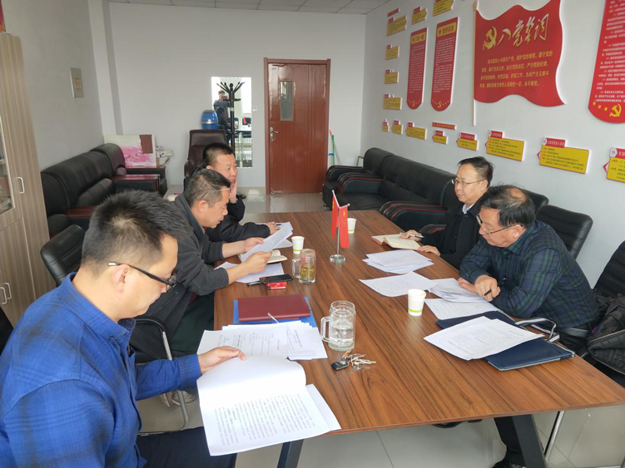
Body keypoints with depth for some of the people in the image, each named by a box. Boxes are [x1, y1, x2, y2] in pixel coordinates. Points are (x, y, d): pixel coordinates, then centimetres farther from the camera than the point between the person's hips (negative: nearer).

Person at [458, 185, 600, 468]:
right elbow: (470, 263, -2)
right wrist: (482, 277, -26)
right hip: (529, 317, 8)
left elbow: (519, 306, -37)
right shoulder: (496, 234, -10)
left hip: (563, 334, -8)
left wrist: (480, 291, -20)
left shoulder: (544, 252, -34)